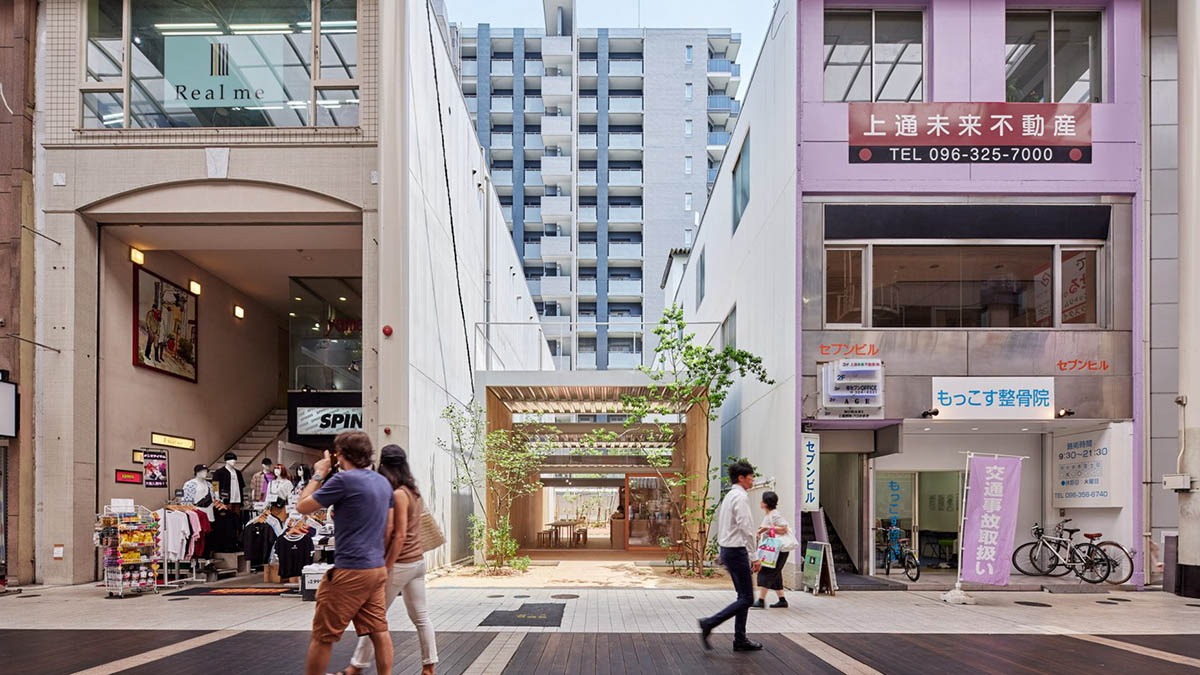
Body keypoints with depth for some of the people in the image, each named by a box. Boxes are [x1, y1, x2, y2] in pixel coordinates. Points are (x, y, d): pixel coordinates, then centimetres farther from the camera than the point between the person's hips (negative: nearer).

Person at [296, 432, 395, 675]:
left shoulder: (343, 479, -14)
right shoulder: (383, 482, 11)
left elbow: (302, 507, -6)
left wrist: (318, 475, 6)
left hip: (350, 572, -8)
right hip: (378, 569, 8)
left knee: (322, 636, 3)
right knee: (379, 631, 9)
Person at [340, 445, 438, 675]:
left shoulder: (398, 494, -16)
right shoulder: (414, 491, 8)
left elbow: (400, 535, -19)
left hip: (401, 563, -8)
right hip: (418, 560, 8)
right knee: (420, 616, 11)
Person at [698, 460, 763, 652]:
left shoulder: (729, 496, 16)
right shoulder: (741, 497, -15)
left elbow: (719, 525, 21)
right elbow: (745, 528, -21)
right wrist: (755, 557, -19)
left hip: (727, 550, 10)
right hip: (737, 551, -10)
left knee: (744, 596, 14)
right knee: (746, 598, -6)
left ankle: (740, 640, 16)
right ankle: (709, 624, -9)